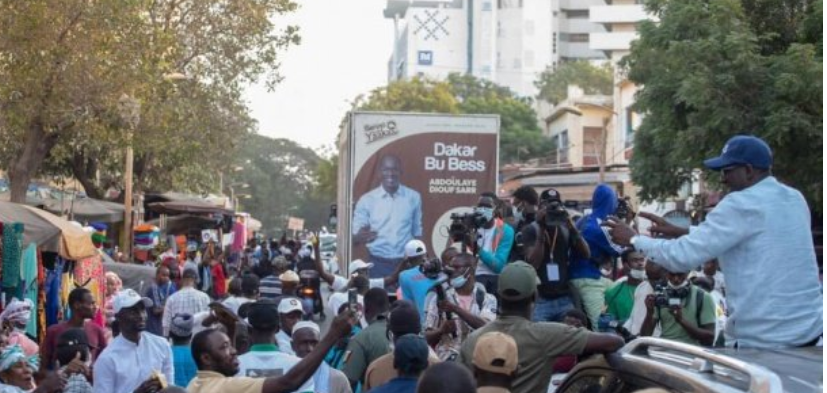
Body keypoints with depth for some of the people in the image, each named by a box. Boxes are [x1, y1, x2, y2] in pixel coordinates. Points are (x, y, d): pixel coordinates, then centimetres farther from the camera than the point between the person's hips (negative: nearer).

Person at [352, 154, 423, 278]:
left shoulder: (413, 197, 3)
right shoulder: (366, 200, -2)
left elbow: (417, 233, 10)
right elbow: (354, 238, -2)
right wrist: (360, 237, -27)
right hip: (378, 264, -1)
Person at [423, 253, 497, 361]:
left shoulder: (487, 299, 7)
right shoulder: (439, 298, 9)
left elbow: (485, 326, -12)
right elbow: (427, 336, 8)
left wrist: (455, 308, -19)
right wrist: (441, 330, -13)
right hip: (447, 359, 0)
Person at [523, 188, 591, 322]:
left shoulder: (566, 228, 9)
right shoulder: (530, 230, -1)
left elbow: (586, 254, -1)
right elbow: (533, 263, -12)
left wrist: (572, 227, -12)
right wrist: (541, 230, -17)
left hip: (565, 299, 3)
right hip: (540, 300, -3)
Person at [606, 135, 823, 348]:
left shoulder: (742, 205, -14)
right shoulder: (795, 199, 11)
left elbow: (683, 256, -16)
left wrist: (633, 240, -2)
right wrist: (678, 231, 18)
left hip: (766, 340, -8)